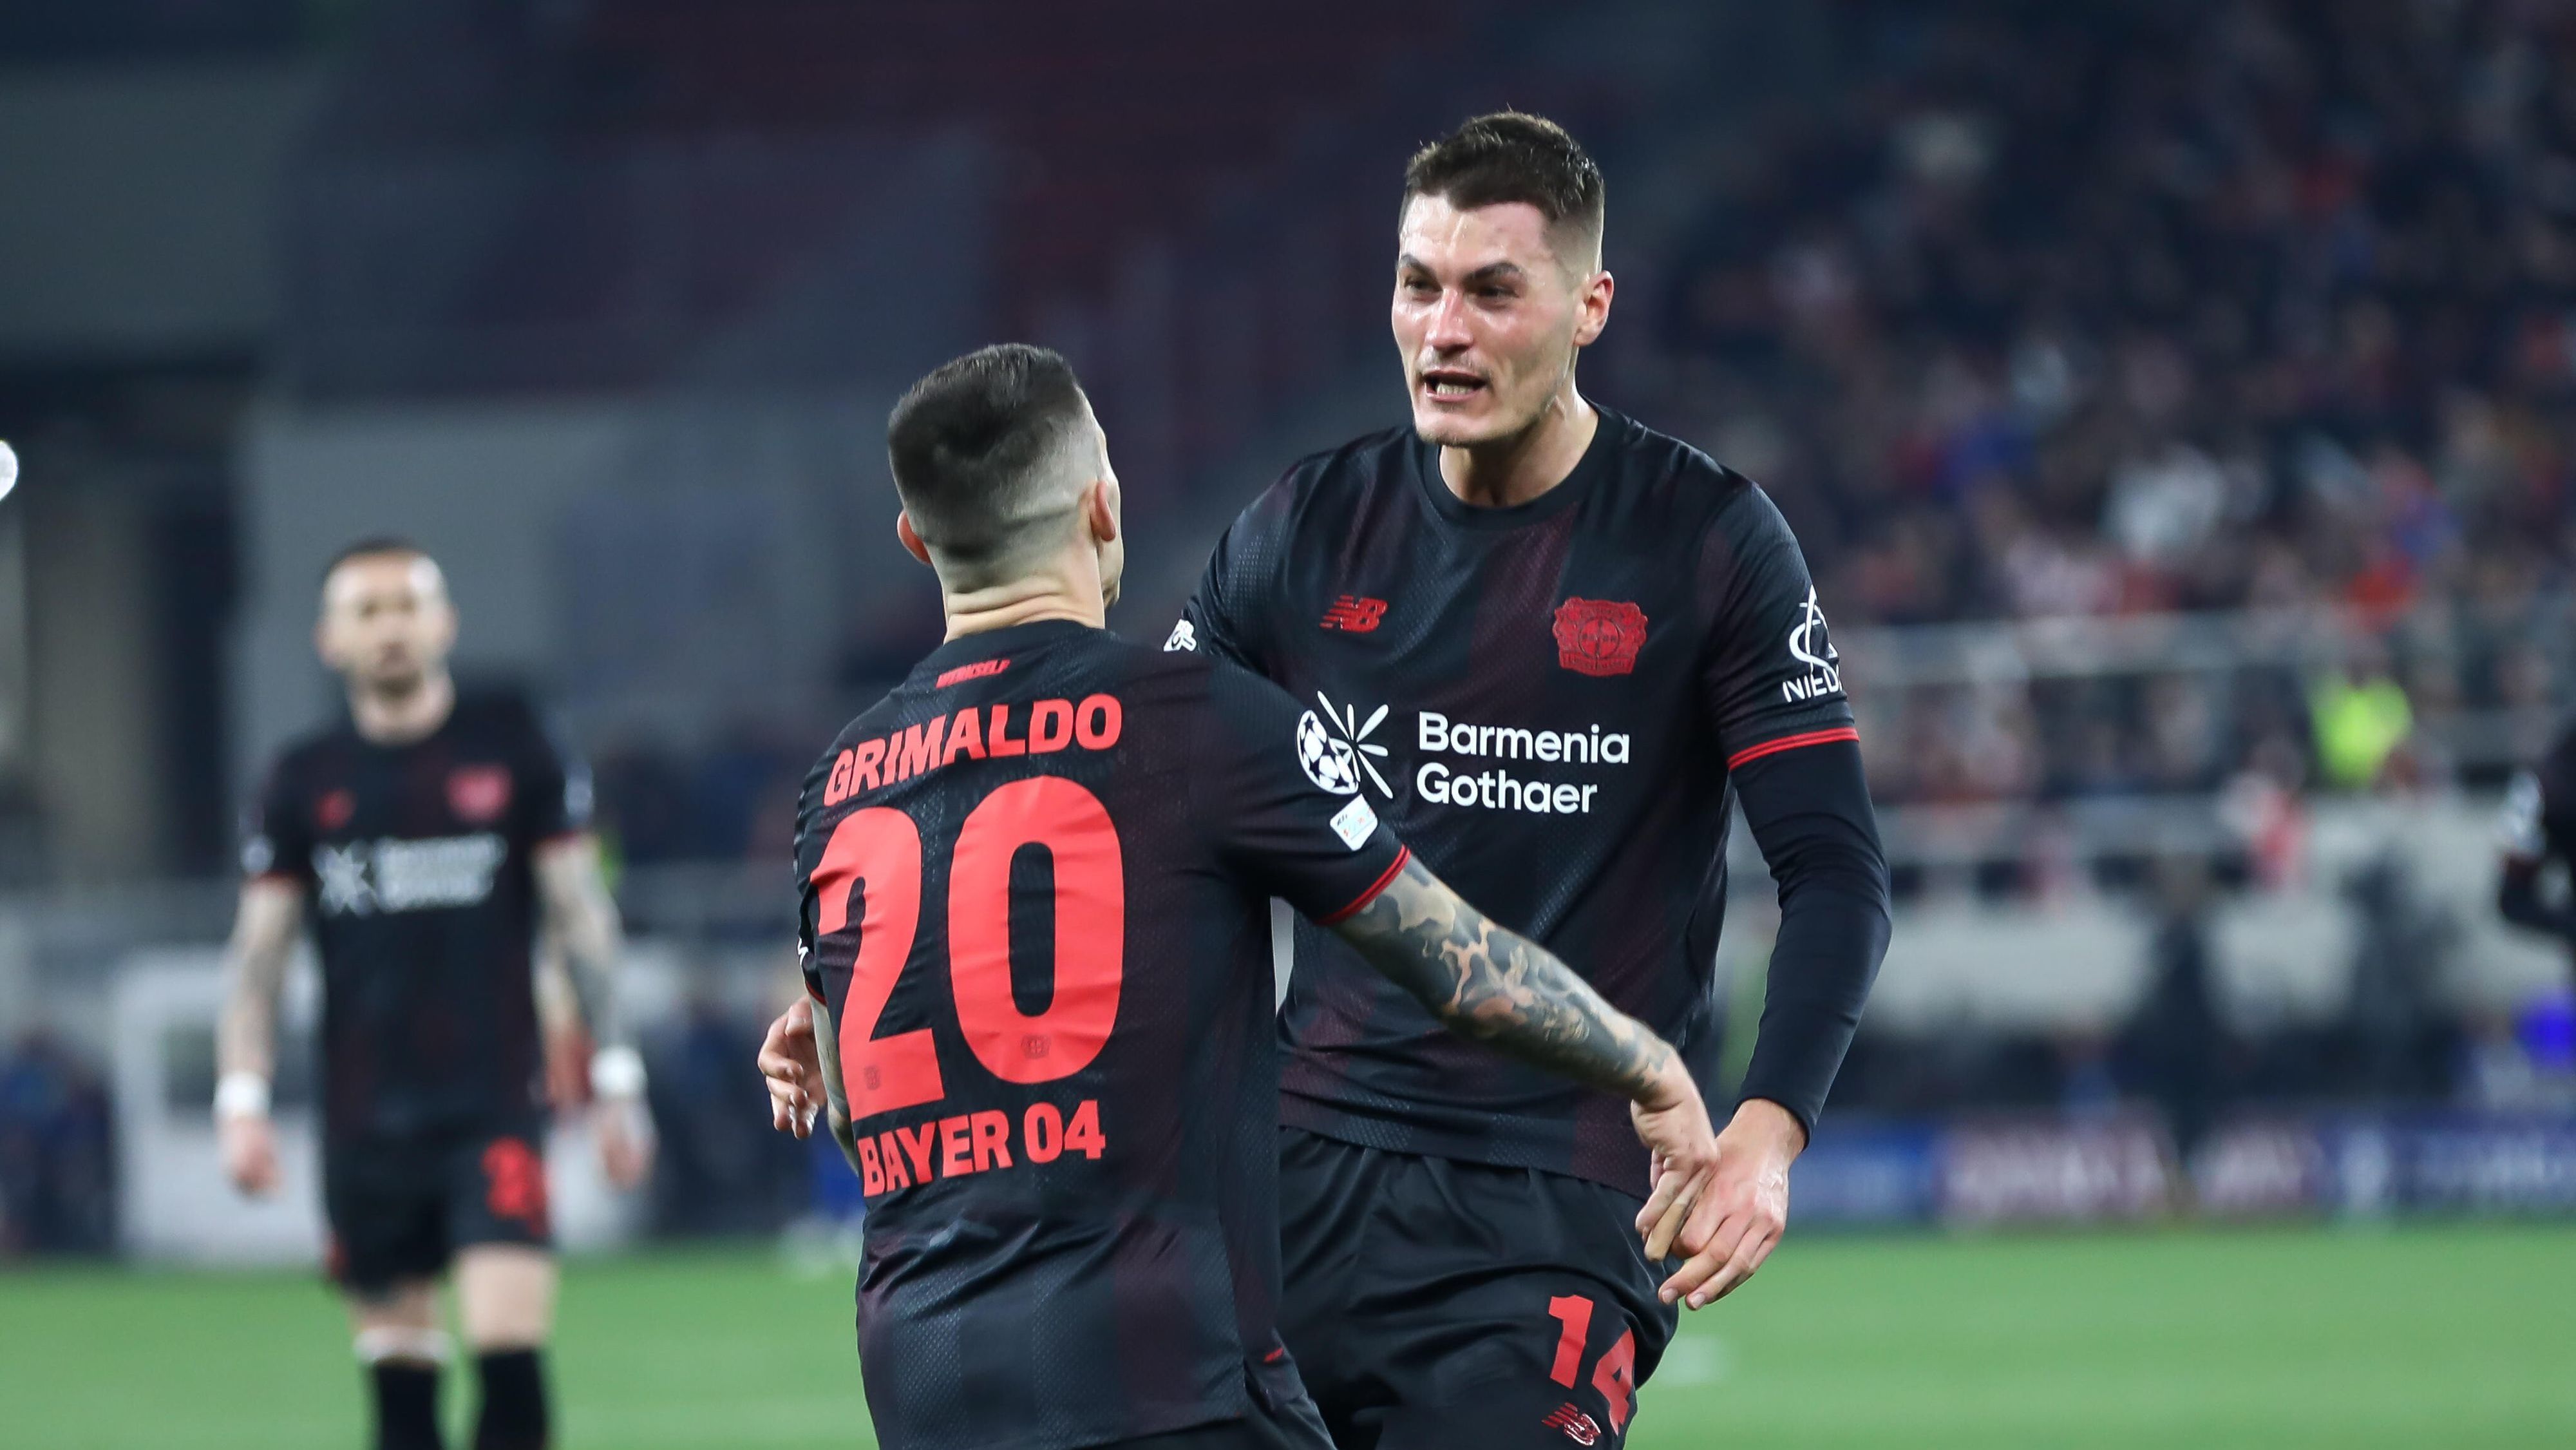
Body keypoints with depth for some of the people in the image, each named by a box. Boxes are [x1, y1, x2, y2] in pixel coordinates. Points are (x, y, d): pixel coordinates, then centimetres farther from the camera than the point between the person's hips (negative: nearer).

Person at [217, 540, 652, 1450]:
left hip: (496, 1104, -2)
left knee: (509, 1353, -16)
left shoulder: (515, 752, 3)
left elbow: (581, 918, 4)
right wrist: (242, 1100, -1)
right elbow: (258, 949, 9)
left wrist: (614, 1080, 0)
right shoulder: (304, 784, 7)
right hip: (367, 1124, 2)